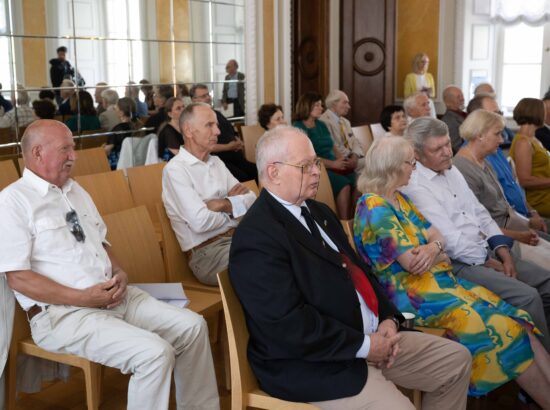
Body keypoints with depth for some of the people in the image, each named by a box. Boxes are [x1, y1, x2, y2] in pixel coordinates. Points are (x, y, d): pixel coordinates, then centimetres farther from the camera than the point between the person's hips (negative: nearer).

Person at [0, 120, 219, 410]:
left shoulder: (75, 190, 16)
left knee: (192, 326, -3)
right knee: (154, 353, -26)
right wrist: (84, 298, -19)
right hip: (63, 312, -8)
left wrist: (119, 273, -1)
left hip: (113, 295, 8)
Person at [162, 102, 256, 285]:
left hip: (239, 236, 8)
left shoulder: (216, 162, 16)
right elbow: (200, 222, -20)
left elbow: (251, 198, 8)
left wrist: (225, 204, -10)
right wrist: (233, 211, -2)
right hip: (207, 251, -7)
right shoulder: (175, 169, -8)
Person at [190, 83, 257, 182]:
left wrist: (238, 142, 5)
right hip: (220, 159, -7)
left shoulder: (217, 114, 22)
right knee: (243, 177, -29)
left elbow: (233, 133, 28)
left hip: (236, 157, 8)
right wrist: (228, 147, -13)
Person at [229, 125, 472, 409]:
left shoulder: (317, 211, 12)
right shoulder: (256, 236, -19)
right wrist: (364, 346, -18)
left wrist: (388, 319, 0)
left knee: (456, 360, 11)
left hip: (371, 337, 10)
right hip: (314, 363, -9)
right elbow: (289, 326, -25)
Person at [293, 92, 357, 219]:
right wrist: (333, 163, -17)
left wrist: (343, 159, 0)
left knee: (356, 181, -22)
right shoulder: (298, 128, -2)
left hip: (333, 165, 7)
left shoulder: (321, 125, 22)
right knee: (344, 185, -30)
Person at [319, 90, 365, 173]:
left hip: (350, 158, 8)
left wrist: (355, 155, -6)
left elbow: (355, 142, 15)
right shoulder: (324, 121, -6)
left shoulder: (345, 122, 23)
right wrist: (350, 156, -15)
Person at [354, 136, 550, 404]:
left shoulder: (399, 198, 14)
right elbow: (412, 263, -20)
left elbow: (436, 234, 12)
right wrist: (440, 256, 1)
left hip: (436, 280, 9)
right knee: (498, 327, -17)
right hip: (412, 295, -9)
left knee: (511, 319, -7)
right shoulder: (375, 209, -16)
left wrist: (432, 247, -13)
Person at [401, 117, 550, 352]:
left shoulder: (452, 170, 13)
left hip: (488, 251, 9)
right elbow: (449, 239, -18)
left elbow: (480, 213, 14)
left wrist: (503, 251, 1)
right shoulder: (415, 187, -15)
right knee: (526, 296, -23)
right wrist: (488, 262, -10)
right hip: (459, 263, -9)